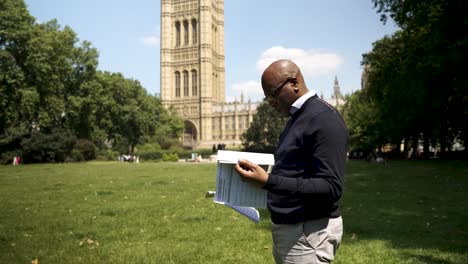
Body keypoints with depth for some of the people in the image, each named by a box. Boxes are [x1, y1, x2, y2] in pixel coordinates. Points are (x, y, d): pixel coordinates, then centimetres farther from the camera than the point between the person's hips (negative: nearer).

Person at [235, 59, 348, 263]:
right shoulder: (297, 118, 14)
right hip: (288, 228, 9)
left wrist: (269, 181, -31)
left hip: (309, 232, -9)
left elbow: (331, 187, -25)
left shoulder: (324, 119, -16)